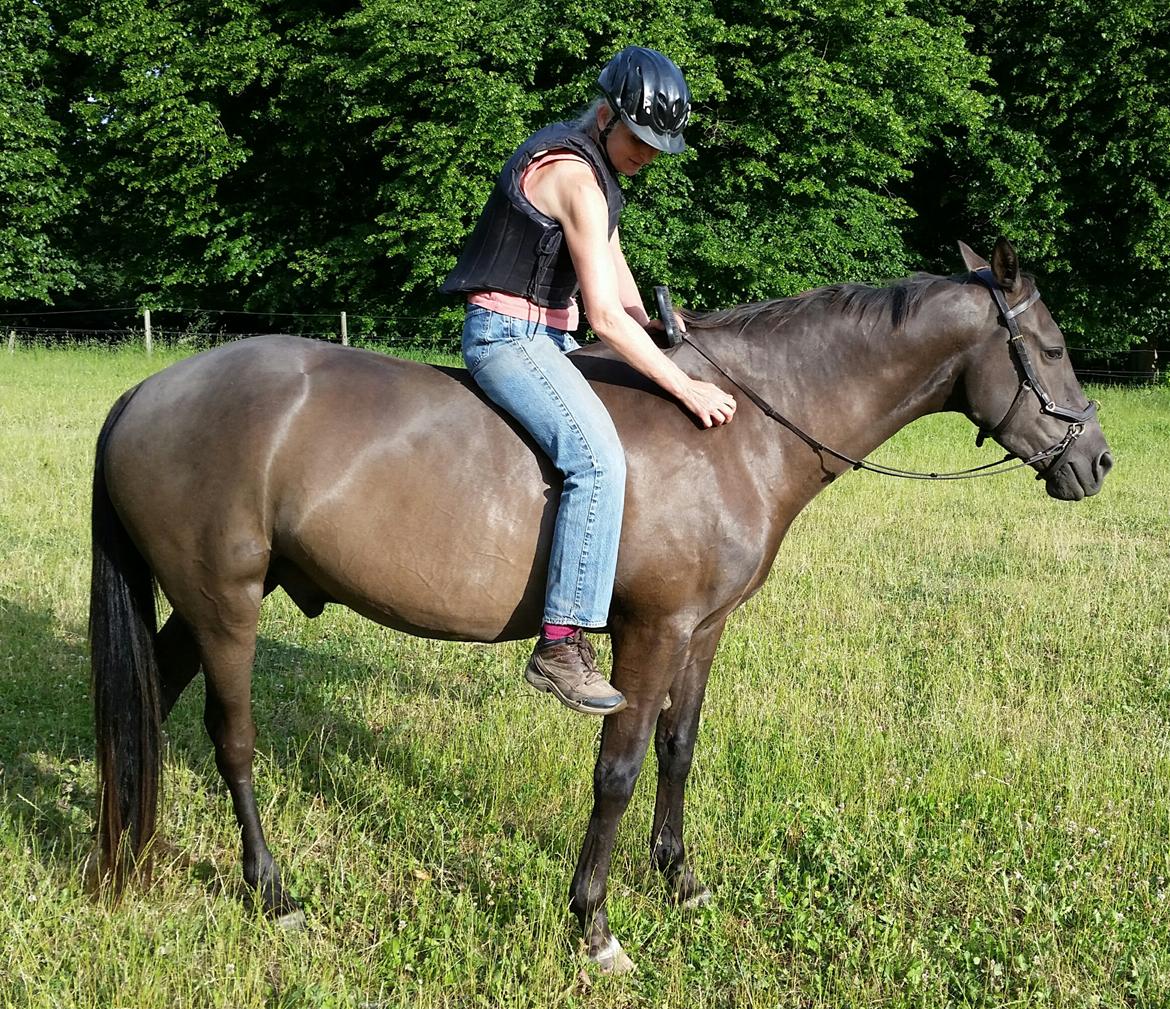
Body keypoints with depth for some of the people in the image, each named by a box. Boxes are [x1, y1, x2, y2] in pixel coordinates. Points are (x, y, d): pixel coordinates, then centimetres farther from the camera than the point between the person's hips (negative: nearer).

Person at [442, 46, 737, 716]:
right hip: (509, 333, -11)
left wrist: (650, 325, 5)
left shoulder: (587, 161, 13)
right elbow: (605, 315, -23)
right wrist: (687, 389, -20)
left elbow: (613, 267, 20)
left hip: (544, 337, 11)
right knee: (599, 460, -30)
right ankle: (561, 647, -30)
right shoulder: (575, 178, -19)